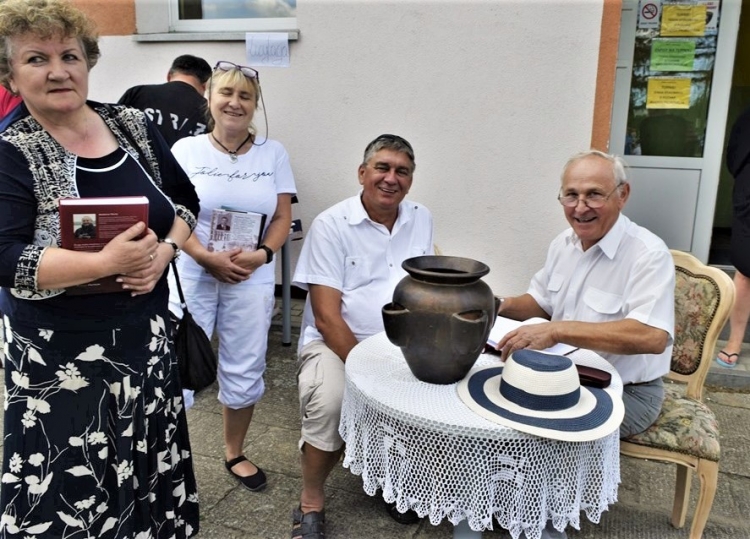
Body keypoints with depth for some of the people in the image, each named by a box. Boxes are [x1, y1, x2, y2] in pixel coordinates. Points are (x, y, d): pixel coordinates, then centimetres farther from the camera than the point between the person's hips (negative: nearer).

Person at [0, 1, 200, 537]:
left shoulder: (133, 125, 3)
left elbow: (186, 201, 10)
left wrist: (164, 251, -10)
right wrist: (106, 262, -28)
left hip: (147, 334, 4)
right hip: (61, 354, -4)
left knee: (148, 469, 17)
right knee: (69, 490, 6)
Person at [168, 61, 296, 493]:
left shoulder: (273, 153, 5)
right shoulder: (186, 150, 0)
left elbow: (283, 218, 4)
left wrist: (261, 254, -13)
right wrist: (209, 258, -16)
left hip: (252, 277, 2)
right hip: (192, 274, -2)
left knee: (245, 368, 10)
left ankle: (235, 453, 30)